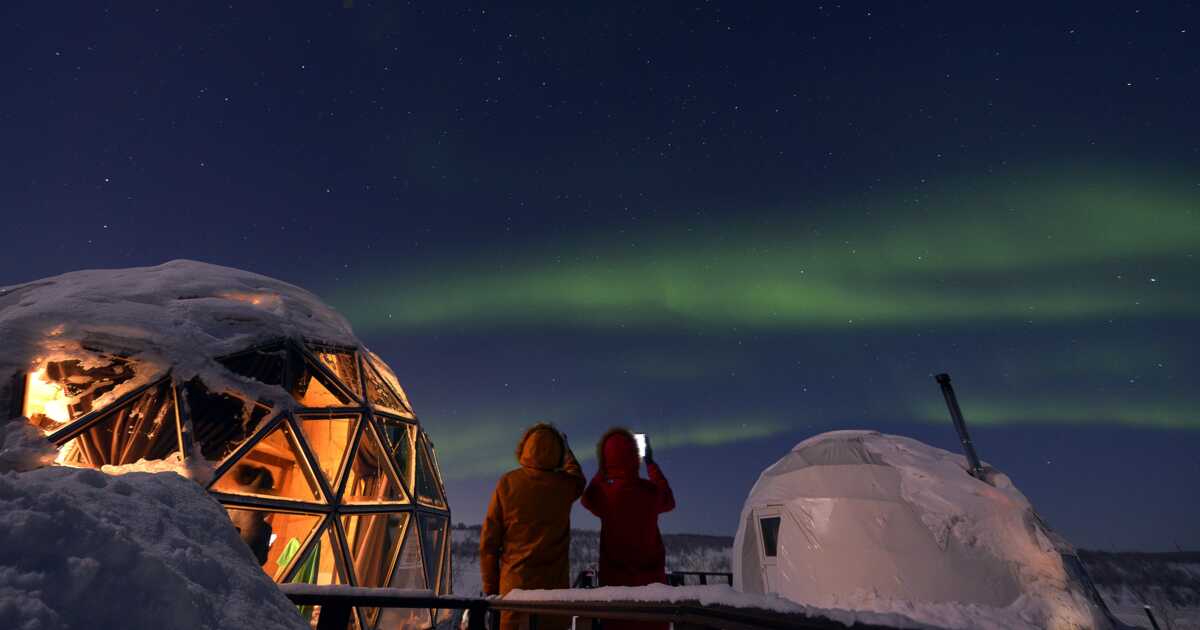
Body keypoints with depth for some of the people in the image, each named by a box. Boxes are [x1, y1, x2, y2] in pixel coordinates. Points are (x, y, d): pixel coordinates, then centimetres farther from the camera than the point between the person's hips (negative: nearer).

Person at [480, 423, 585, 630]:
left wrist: (490, 586, 9)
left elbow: (489, 539, -2)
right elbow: (579, 479, 21)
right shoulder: (564, 485, -5)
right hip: (553, 585, 0)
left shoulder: (507, 483, -5)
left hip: (514, 584, 1)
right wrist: (566, 449, 35)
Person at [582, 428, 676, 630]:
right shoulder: (652, 491, -8)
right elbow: (669, 501, 17)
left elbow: (588, 496, 15)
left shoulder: (601, 494, -11)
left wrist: (605, 468, 20)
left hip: (616, 578, -1)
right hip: (651, 577, 1)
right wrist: (651, 463, 22)